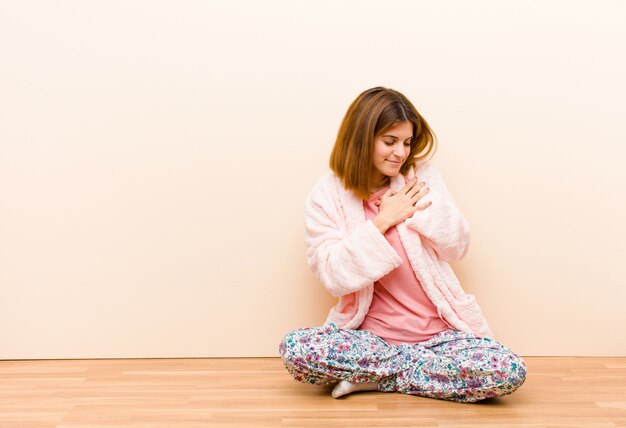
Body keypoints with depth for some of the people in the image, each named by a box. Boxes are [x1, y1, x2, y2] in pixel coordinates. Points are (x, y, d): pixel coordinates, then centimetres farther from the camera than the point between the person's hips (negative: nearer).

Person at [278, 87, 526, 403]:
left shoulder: (421, 175, 3)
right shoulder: (327, 197, -3)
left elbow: (457, 247, 3)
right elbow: (333, 276, -12)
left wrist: (427, 202, -11)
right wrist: (382, 221, -15)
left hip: (441, 331, 2)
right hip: (373, 335, -1)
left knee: (509, 372, -26)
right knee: (294, 348, -29)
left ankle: (372, 376, -11)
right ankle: (424, 367, -12)